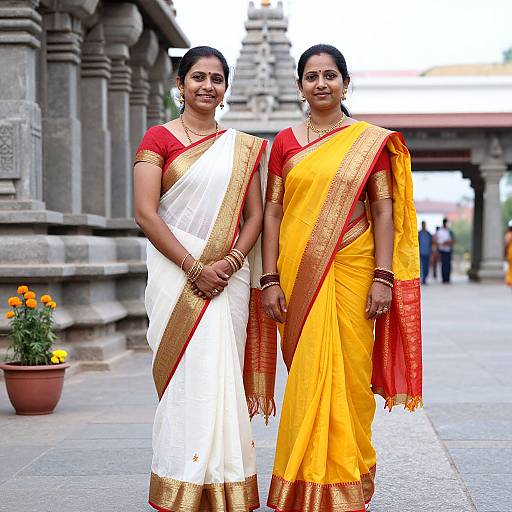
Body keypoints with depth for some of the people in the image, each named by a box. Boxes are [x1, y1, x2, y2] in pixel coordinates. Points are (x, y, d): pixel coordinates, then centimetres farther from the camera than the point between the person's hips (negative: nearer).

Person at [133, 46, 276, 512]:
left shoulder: (244, 147, 13)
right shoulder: (159, 138, 2)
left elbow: (255, 215, 10)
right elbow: (145, 213, -6)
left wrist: (230, 262, -8)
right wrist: (195, 267, -12)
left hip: (228, 276, 3)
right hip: (175, 272, -3)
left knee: (223, 377, 2)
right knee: (185, 375, -5)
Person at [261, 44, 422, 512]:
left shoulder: (371, 141, 4)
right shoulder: (285, 143, 8)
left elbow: (384, 210, 0)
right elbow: (273, 212, 6)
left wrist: (382, 277, -8)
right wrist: (271, 279, -2)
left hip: (351, 271, -1)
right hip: (298, 273, 1)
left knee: (347, 371, 0)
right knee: (306, 373, 4)